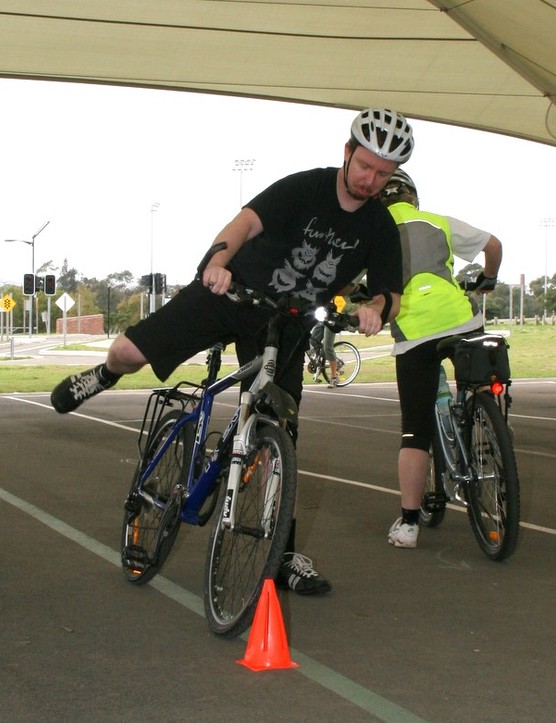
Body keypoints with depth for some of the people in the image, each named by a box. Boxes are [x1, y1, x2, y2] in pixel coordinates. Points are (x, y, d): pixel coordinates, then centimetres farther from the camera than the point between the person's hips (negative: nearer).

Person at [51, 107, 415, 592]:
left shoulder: (381, 229, -3)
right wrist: (220, 259, -51)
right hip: (232, 292, -2)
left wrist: (377, 308, -34)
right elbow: (248, 220, -29)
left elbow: (391, 294, -9)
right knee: (129, 351, -14)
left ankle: (285, 555, 6)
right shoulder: (305, 188, -14)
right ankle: (105, 376, 26)